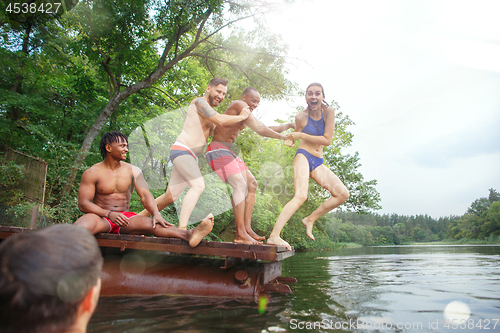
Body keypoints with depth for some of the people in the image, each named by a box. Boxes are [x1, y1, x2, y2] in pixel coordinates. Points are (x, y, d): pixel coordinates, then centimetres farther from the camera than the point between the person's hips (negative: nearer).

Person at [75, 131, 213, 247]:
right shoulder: (92, 173, 0)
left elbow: (145, 195, -2)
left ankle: (187, 235, -55)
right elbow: (83, 203, -5)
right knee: (84, 224, -38)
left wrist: (156, 213, -23)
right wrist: (109, 214, -22)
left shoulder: (133, 171, 9)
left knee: (149, 223, -31)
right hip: (101, 217, 0)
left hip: (125, 217, 0)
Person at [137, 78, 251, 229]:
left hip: (190, 157, 10)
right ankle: (182, 228, -34)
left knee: (170, 196, 10)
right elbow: (219, 120, -18)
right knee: (198, 185, -27)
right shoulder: (199, 101, -5)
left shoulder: (210, 112, 25)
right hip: (181, 150, -10)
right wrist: (241, 116, -4)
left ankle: (138, 217, 25)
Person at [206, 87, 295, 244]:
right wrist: (283, 137, -8)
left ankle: (247, 228, 1)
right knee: (240, 185, -21)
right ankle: (240, 234, -21)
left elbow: (265, 128, 22)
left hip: (228, 151, 10)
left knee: (251, 184, 4)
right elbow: (260, 130, -15)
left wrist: (288, 125, 11)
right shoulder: (239, 105, -10)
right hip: (218, 150, -10)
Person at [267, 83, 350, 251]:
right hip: (303, 156, -4)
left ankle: (310, 219, 4)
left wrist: (301, 136, -10)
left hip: (318, 162, 5)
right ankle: (273, 236, -34)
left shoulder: (329, 111, -2)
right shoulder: (300, 117, -3)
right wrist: (292, 139, -6)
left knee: (343, 194, -6)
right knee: (301, 196, -27)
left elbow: (327, 140, -9)